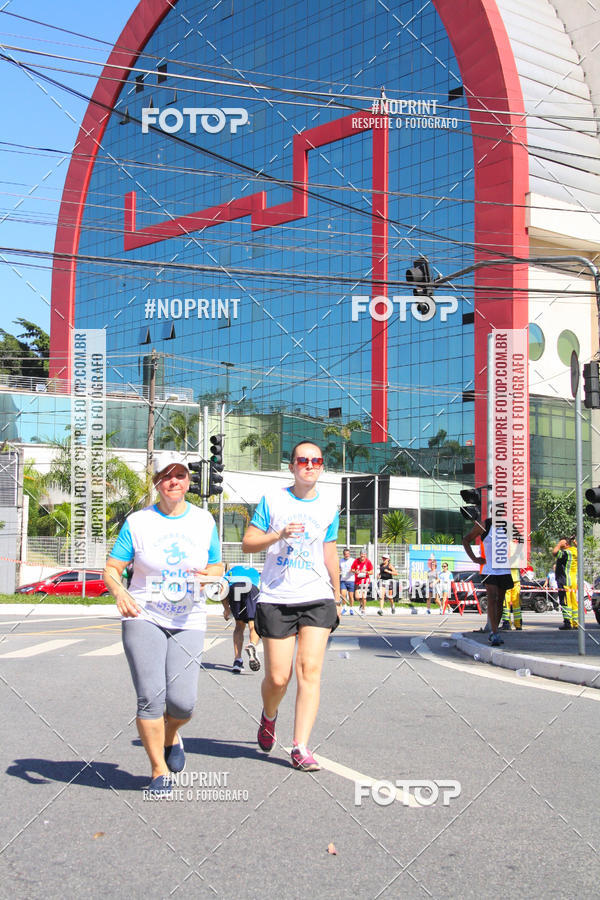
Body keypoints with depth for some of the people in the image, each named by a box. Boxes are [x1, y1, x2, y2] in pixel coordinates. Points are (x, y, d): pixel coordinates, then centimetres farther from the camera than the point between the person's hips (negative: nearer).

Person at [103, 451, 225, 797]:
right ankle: (159, 770, 8)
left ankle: (171, 736, 27)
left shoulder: (204, 521, 8)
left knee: (182, 701, -9)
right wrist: (119, 591, -20)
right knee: (151, 696, -12)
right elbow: (112, 568, 1)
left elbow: (218, 565, 17)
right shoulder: (138, 522, 1)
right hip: (144, 617, -1)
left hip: (189, 622, 2)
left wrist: (209, 575, -7)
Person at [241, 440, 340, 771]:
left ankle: (301, 748, -7)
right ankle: (269, 716, 33)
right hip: (276, 598, -2)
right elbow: (247, 543, 1)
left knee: (310, 670, -10)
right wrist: (279, 535, -16)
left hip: (317, 598, 2)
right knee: (277, 677, -1)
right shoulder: (273, 500, 2)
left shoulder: (328, 508, 10)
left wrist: (337, 596, 24)